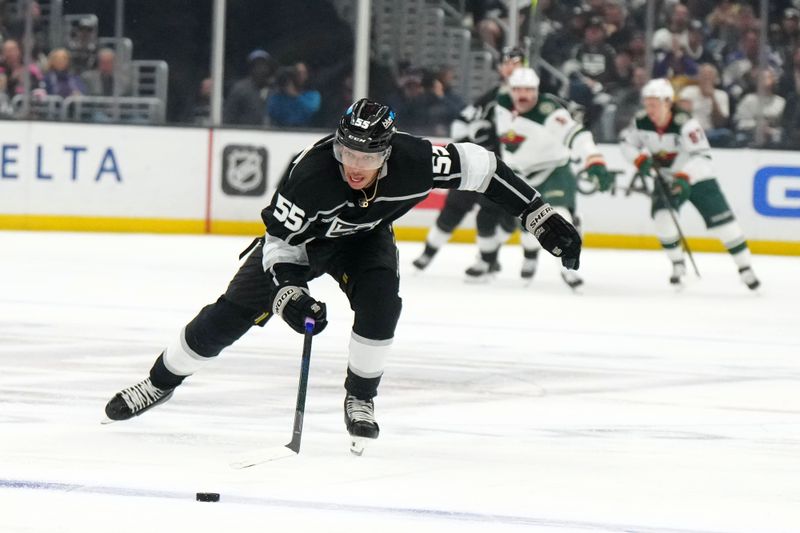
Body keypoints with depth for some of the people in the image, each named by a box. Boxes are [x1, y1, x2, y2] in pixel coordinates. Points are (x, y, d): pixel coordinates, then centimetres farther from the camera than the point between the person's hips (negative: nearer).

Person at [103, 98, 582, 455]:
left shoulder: (413, 161, -35)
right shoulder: (312, 173, -39)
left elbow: (479, 166, -23)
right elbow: (281, 241, -27)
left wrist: (541, 216, -23)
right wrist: (289, 294, -42)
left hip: (366, 237, 2)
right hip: (303, 236, -2)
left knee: (380, 304, -26)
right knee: (234, 312, -6)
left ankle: (360, 399, -4)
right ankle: (161, 382, 12)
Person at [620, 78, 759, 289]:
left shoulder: (685, 124, -29)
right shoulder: (641, 122, -12)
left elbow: (701, 155, -36)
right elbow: (627, 142, 3)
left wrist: (684, 178, -50)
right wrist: (640, 159, -17)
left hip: (697, 178, -4)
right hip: (666, 179, 4)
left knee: (720, 219, -10)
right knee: (662, 216, -20)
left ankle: (744, 267, 1)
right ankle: (677, 264, -1)